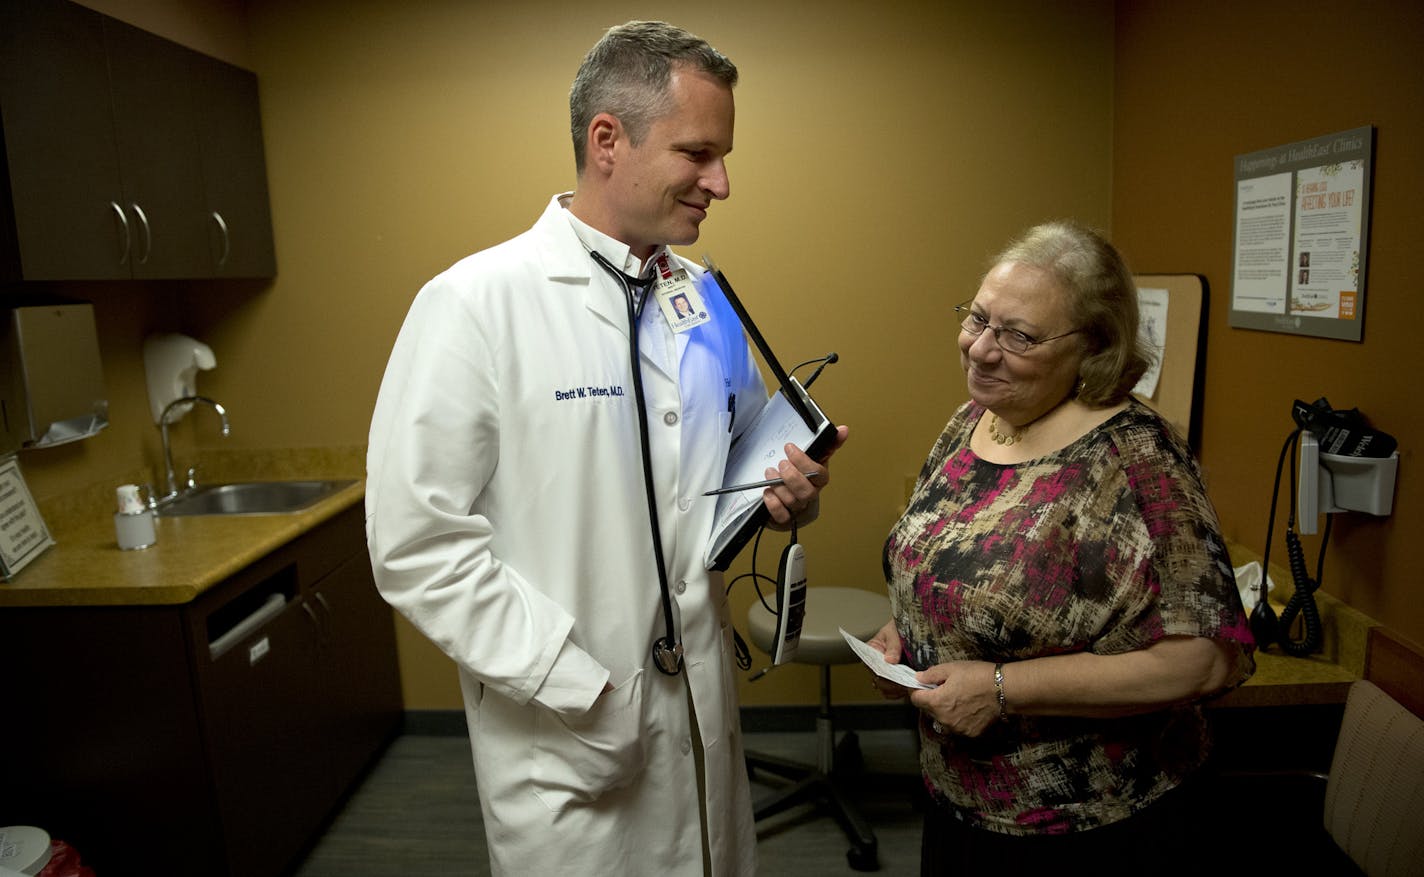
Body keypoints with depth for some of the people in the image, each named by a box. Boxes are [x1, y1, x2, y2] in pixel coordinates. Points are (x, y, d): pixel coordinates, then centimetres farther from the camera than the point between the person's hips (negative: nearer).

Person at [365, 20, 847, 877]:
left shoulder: (708, 301, 4)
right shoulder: (474, 305, -15)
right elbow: (417, 542, -17)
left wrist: (784, 494, -7)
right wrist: (577, 688, -18)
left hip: (705, 704, 6)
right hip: (569, 734, -5)